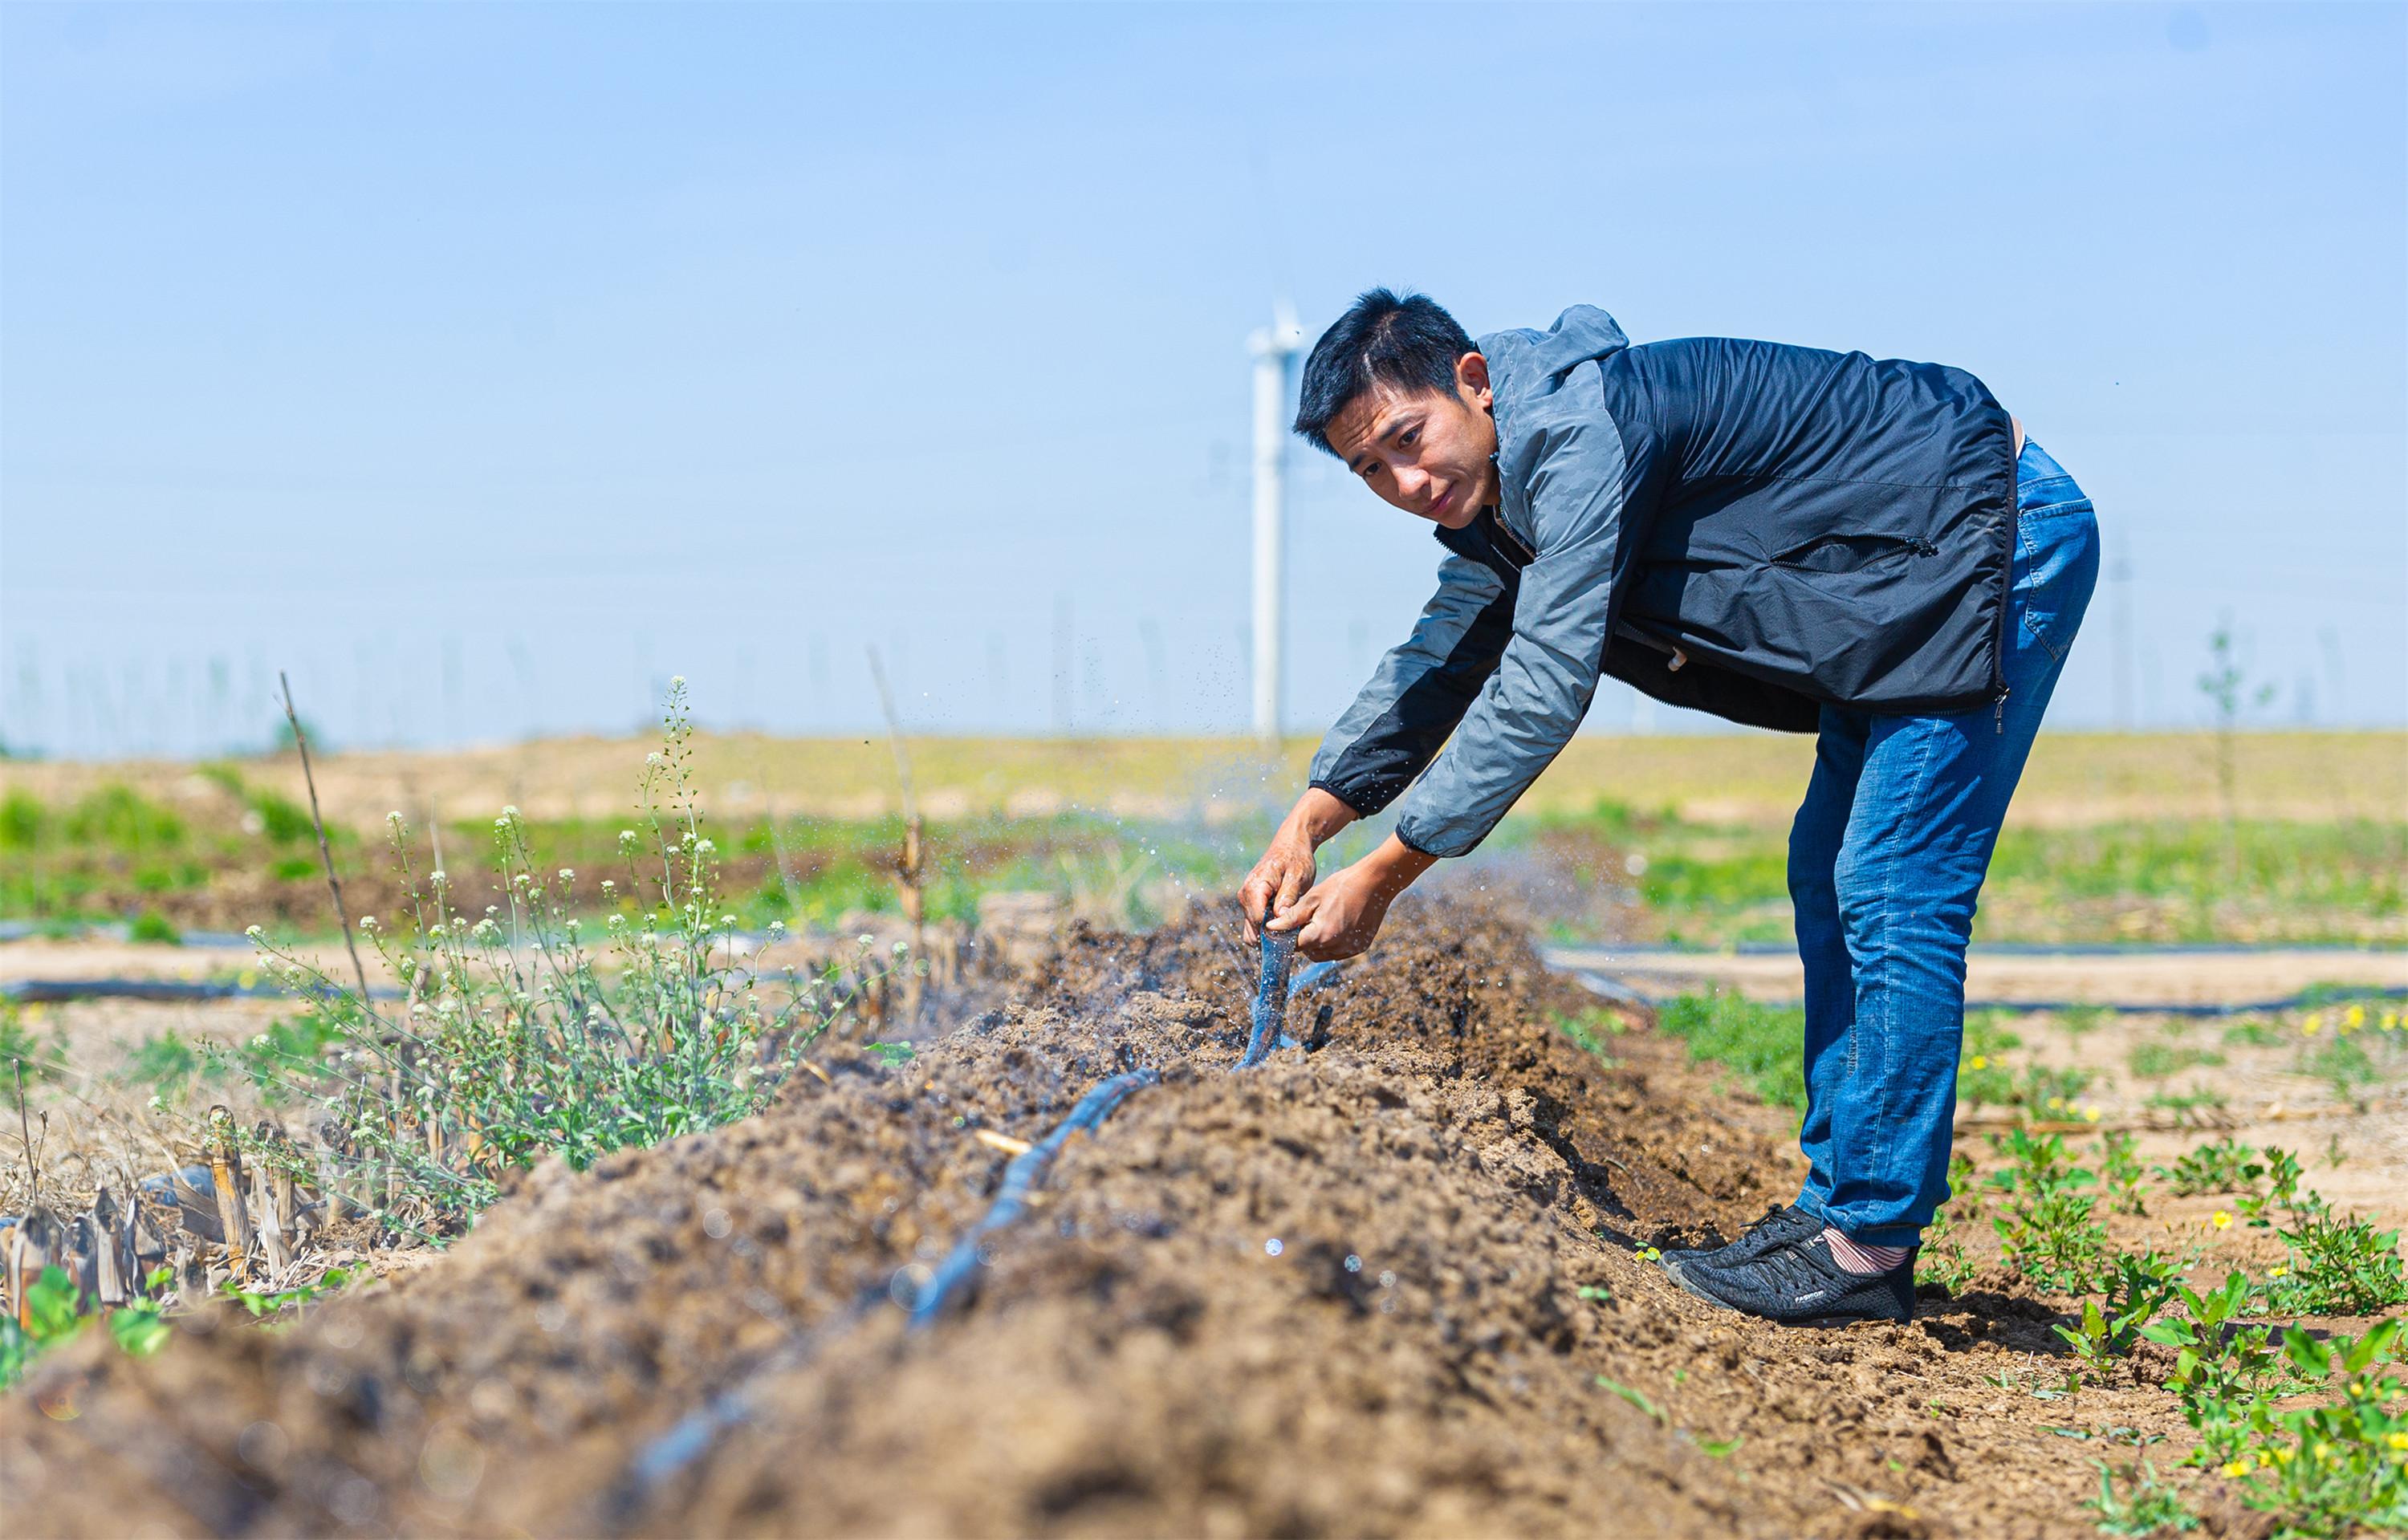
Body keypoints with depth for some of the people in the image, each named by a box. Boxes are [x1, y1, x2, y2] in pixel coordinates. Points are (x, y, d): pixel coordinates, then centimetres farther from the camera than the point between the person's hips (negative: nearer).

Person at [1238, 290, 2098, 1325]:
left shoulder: (1576, 430, -25)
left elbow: (1544, 686, -28)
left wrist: (1381, 876, -24)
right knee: (1830, 880, 13)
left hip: (2004, 535, -10)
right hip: (1914, 581, 10)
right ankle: (1837, 1201, 18)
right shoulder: (1495, 479, 7)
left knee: (1894, 899, -12)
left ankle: (1868, 1248, -8)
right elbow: (1441, 659, 20)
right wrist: (1306, 824, 11)